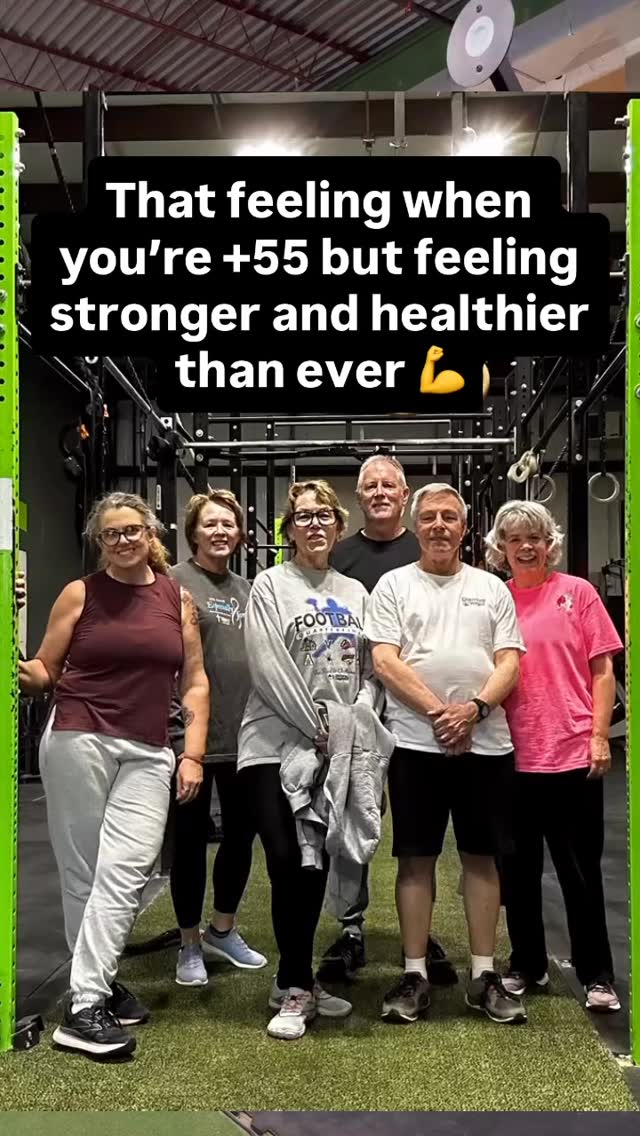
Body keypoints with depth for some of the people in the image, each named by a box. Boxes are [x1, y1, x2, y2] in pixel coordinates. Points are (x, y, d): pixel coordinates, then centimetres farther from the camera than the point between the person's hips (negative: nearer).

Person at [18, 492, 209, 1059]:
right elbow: (44, 671, 6)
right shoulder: (80, 593, 4)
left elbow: (195, 682, 10)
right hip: (77, 741, -2)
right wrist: (22, 672, -17)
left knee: (126, 872, -6)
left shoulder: (178, 598, 10)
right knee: (83, 871, 2)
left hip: (148, 754, 2)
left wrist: (193, 754, 3)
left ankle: (91, 992, 4)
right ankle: (88, 1000, 9)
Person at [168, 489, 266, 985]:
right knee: (192, 837, 6)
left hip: (244, 733, 6)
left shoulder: (246, 588, 13)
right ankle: (191, 945, 22)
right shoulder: (175, 582, -6)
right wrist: (174, 720, -15)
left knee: (241, 832, 14)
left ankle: (223, 930, 33)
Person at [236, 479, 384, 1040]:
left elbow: (370, 666, 11)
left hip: (338, 752, 5)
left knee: (318, 865, 9)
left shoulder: (355, 592, 14)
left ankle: (294, 982, 24)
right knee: (288, 863, -8)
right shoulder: (271, 584, -1)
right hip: (276, 745, -5)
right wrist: (317, 726, -14)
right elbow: (268, 666, -11)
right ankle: (298, 988, 7)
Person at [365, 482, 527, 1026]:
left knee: (482, 856, 9)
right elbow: (385, 661, -5)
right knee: (416, 858, 5)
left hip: (486, 742, 2)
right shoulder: (394, 585, 5)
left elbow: (509, 662, 3)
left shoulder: (491, 588, 11)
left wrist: (474, 708, -14)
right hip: (416, 742, -2)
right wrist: (439, 712, -14)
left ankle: (485, 975, 20)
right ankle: (415, 975, 16)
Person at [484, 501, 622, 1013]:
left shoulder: (577, 592, 0)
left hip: (572, 753, -2)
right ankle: (528, 966, 29)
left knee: (581, 870, 6)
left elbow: (602, 671, 1)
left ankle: (597, 976, 20)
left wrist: (600, 737, -6)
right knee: (518, 869, 13)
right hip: (513, 755, 3)